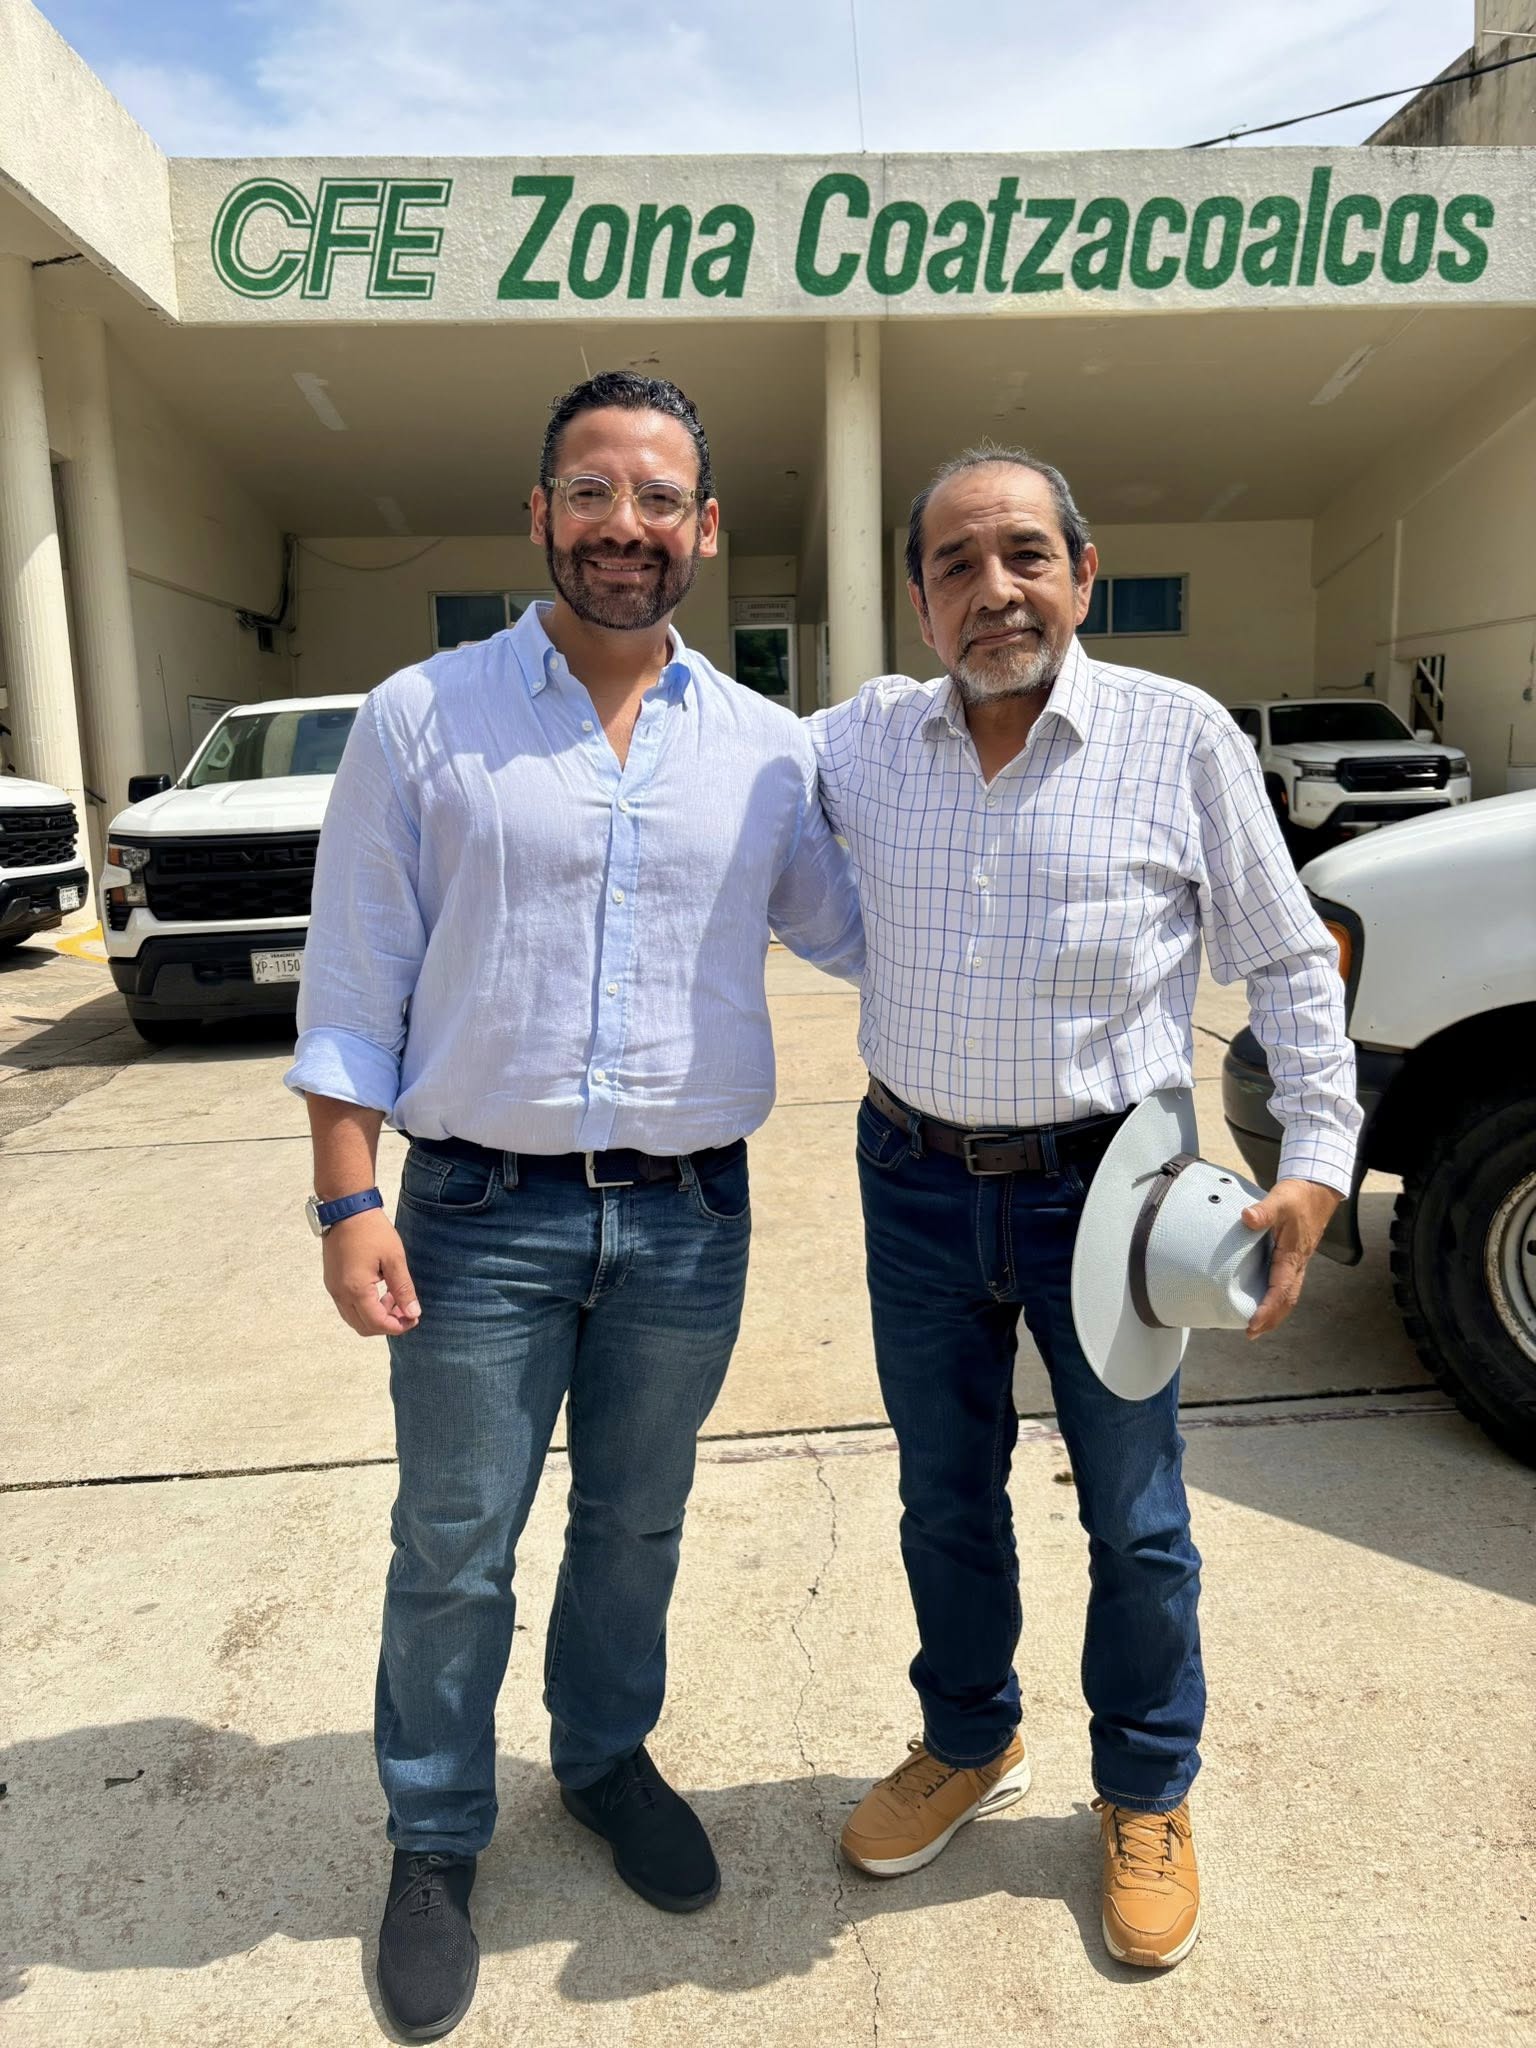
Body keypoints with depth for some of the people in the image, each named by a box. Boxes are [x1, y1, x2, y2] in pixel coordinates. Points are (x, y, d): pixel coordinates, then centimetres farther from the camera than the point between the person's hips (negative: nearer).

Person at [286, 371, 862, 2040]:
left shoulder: (767, 750, 5)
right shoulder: (422, 719, -2)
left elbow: (862, 931, 15)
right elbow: (353, 982, -3)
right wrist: (348, 1199, -8)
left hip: (690, 1218, 3)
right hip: (482, 1214, -2)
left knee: (635, 1527, 19)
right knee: (453, 1550, 10)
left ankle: (605, 1756, 45)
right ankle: (435, 1840, 35)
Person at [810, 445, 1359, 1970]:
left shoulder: (1181, 737, -8)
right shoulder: (865, 737, 0)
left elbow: (1286, 961, -3)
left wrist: (1317, 1161, -9)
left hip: (1103, 1187, -2)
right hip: (918, 1184, 3)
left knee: (1135, 1521, 13)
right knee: (945, 1499, 19)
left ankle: (1148, 1797, 39)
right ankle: (967, 1744, 45)